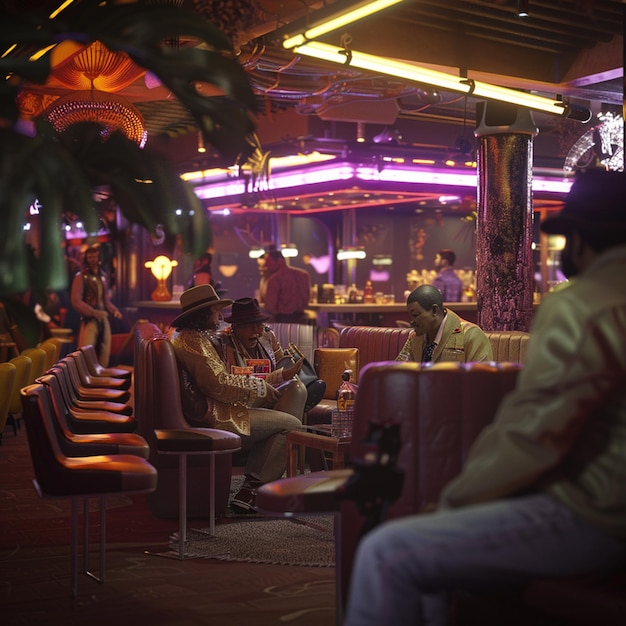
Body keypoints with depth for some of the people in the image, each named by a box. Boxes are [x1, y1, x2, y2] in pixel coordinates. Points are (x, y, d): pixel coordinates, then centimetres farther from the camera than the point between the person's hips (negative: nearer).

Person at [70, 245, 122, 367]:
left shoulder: (104, 277, 14)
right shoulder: (81, 277, -4)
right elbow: (76, 301, -11)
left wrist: (114, 310, 2)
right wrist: (94, 312, -18)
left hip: (104, 320, 6)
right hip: (89, 320, -6)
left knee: (104, 354, 7)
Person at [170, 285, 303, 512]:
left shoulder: (187, 336, 19)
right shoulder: (194, 341, -15)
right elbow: (218, 384, -23)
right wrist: (261, 387, -11)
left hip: (210, 410, 11)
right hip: (212, 417, -11)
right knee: (291, 424, -10)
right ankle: (251, 491, -8)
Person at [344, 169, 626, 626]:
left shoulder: (580, 307, -16)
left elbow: (534, 435, -20)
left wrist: (457, 496, -6)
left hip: (588, 519, -10)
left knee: (386, 554, -13)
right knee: (434, 537, 23)